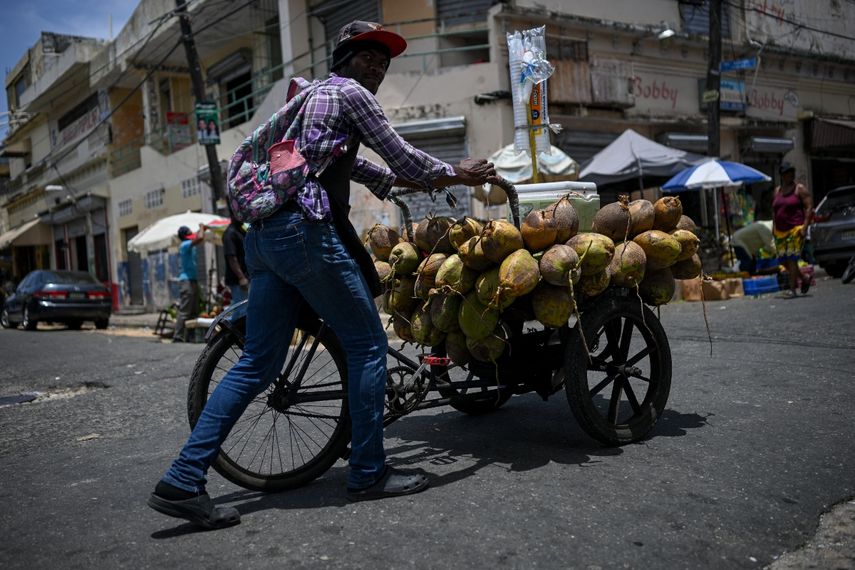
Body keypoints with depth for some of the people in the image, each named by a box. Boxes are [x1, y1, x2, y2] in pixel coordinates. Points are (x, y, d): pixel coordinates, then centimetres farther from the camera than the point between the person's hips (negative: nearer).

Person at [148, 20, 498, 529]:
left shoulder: (310, 94, 31)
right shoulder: (350, 93, 3)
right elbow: (401, 156, 3)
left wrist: (399, 181, 42)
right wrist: (455, 174, 17)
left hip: (264, 233, 9)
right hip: (306, 230, -9)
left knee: (258, 363, 7)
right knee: (367, 344, 1)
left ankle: (183, 481, 4)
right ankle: (369, 474, 8)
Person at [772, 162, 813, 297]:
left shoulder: (800, 188, -1)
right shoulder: (777, 191, 15)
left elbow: (809, 207, -6)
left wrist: (805, 226, -15)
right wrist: (774, 226, 15)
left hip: (796, 229, -6)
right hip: (780, 231, 6)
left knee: (792, 258, -12)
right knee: (783, 259, 6)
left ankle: (792, 290, -9)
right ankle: (804, 280, 26)